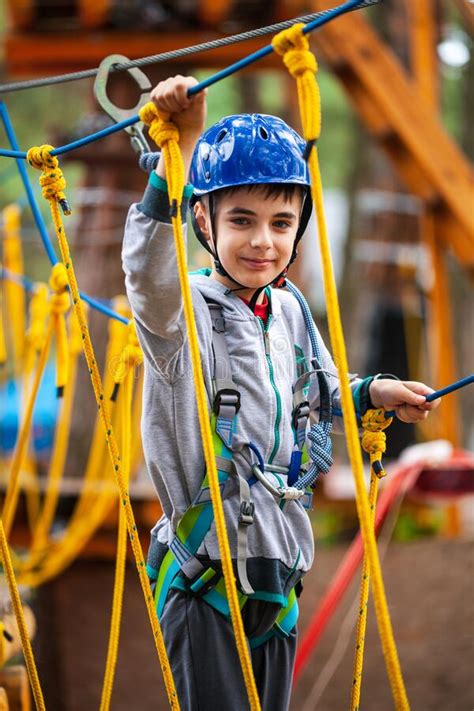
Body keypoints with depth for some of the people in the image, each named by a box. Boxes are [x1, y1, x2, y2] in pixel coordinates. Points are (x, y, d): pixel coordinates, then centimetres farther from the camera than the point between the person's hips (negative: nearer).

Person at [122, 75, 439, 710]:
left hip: (279, 569, 6)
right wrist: (179, 151, -51)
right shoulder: (182, 309, -13)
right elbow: (148, 272, -38)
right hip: (204, 579, -6)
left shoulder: (290, 311, 7)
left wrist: (373, 394, 6)